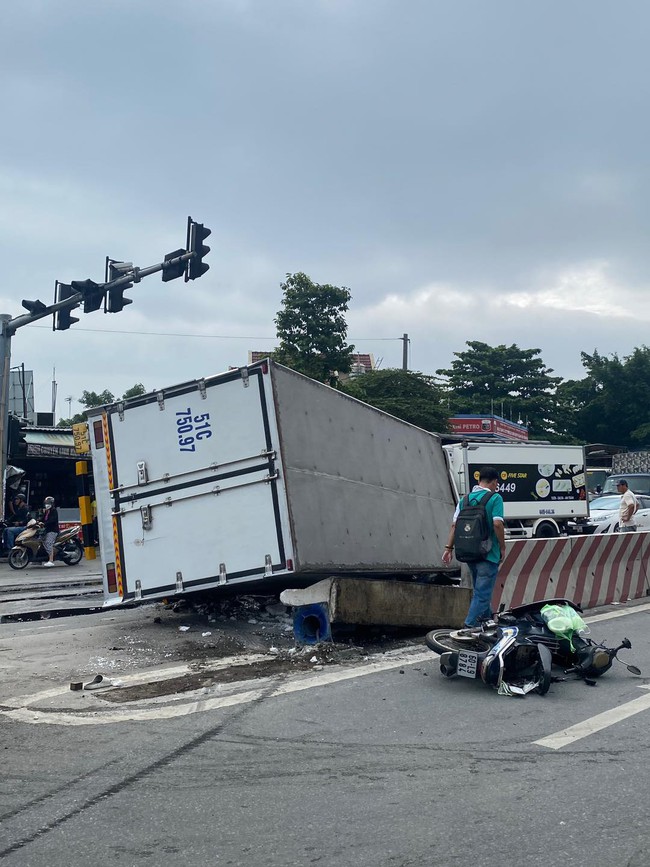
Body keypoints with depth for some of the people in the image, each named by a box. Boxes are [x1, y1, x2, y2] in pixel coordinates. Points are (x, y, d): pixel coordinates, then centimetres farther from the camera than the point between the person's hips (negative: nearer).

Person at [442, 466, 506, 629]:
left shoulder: (465, 499, 8)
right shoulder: (495, 498, -9)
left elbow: (455, 525, 3)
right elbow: (497, 524, -18)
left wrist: (448, 548, 5)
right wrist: (502, 548, -8)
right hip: (488, 553, -6)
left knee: (480, 589, 23)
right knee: (482, 593, -3)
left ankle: (487, 618, 39)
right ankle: (469, 627, -10)